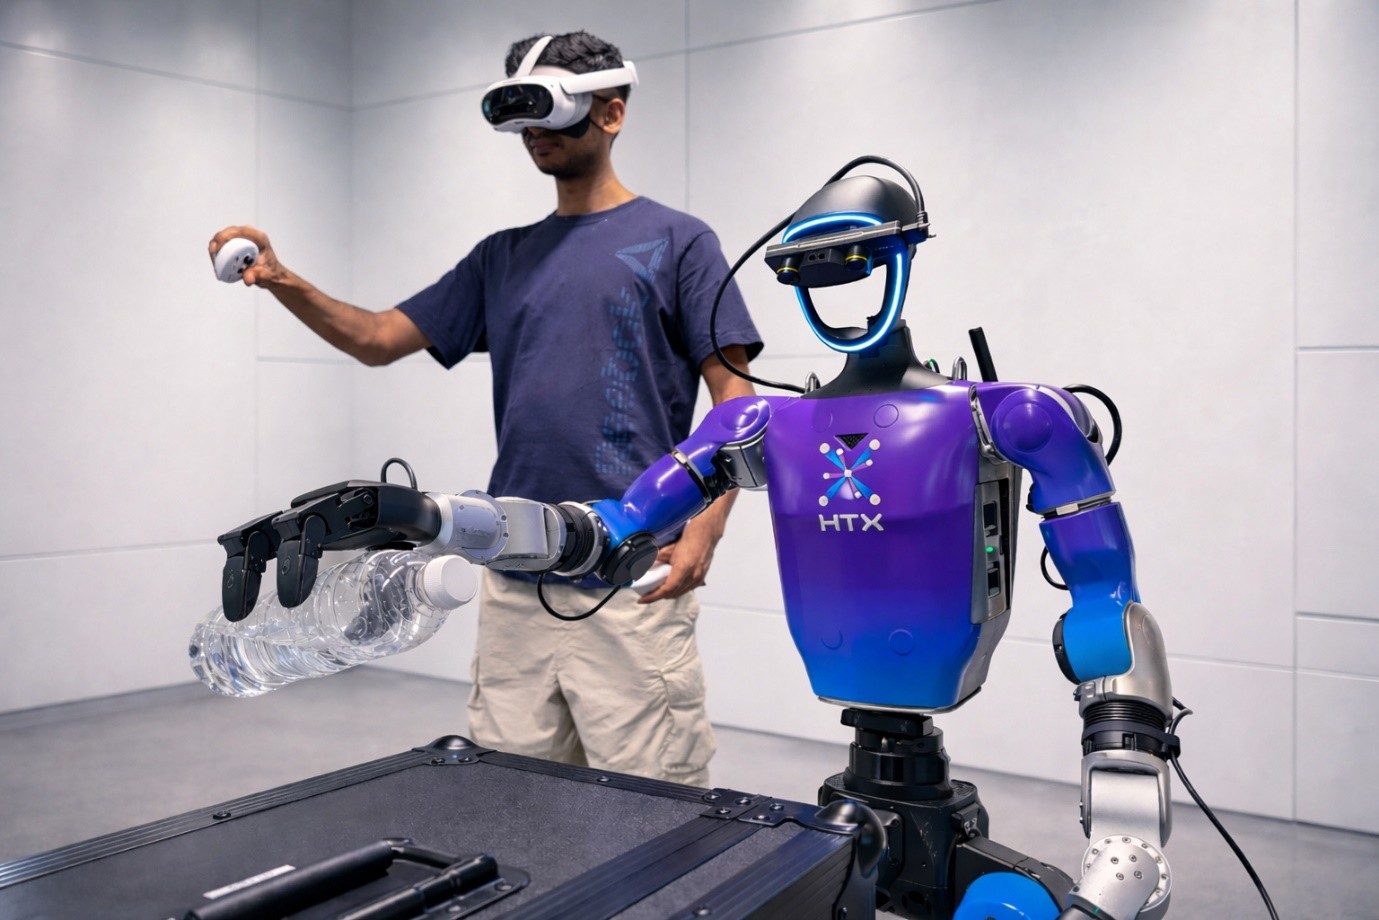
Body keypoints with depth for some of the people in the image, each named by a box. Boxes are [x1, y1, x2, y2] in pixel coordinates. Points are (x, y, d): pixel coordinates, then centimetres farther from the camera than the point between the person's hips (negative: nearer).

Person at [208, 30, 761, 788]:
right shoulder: (504, 256, 18)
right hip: (515, 581, 5)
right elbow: (378, 338, 16)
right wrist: (282, 282, -1)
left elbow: (734, 399, -3)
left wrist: (706, 524, -18)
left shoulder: (676, 240, 2)